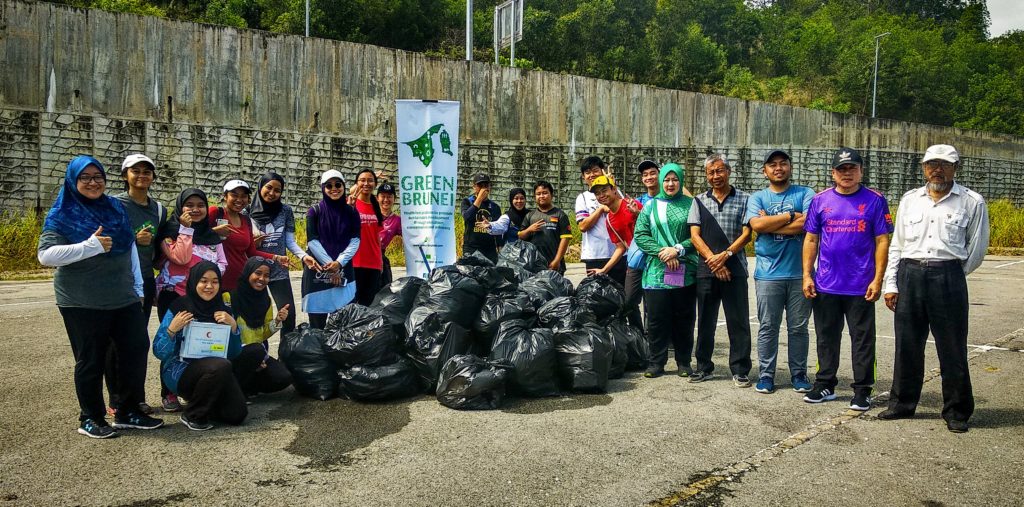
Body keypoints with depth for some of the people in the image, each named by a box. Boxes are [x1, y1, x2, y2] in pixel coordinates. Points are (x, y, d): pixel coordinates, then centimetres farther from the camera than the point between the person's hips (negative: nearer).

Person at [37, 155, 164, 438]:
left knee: (136, 349, 8)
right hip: (82, 304, -5)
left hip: (123, 298, 5)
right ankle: (90, 419, 19)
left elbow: (131, 249, 16)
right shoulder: (62, 215, -5)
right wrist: (91, 246, -24)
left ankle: (129, 412, 21)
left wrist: (138, 286, 15)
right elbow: (45, 255, -16)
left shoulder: (115, 209, 9)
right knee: (91, 360, 4)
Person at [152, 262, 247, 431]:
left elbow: (234, 354, 3)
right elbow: (159, 353, -8)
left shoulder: (223, 311, 5)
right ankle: (192, 415, -11)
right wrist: (171, 330, -25)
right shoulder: (179, 308, -8)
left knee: (237, 414, -16)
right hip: (179, 371, -4)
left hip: (215, 373, 4)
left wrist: (233, 326, -12)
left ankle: (206, 402, 16)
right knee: (221, 366, -33)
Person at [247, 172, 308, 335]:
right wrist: (252, 243, -16)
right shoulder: (249, 211, -1)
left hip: (279, 270, 0)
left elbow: (290, 241, 4)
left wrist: (303, 255, -13)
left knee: (288, 314, -5)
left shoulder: (285, 211, 2)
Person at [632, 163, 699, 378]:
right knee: (657, 319, 2)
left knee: (684, 318, 6)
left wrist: (678, 249, -13)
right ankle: (656, 363, 12)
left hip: (685, 272, 0)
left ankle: (684, 362, 18)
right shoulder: (651, 205, 10)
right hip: (657, 272, 1)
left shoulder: (690, 204, 6)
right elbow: (640, 235, 2)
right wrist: (662, 253, -10)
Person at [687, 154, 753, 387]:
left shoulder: (744, 199, 4)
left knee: (738, 321, 0)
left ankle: (740, 370, 9)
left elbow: (746, 234, -2)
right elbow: (695, 235, 3)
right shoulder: (699, 201, 10)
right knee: (705, 321, 9)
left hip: (735, 269, -2)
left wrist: (725, 255, -14)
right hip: (706, 270, 2)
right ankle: (704, 366, 20)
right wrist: (713, 260, -9)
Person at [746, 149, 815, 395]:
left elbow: (807, 223, -12)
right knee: (768, 327, 4)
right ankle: (766, 375, 13)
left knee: (798, 328, 8)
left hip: (799, 273, 0)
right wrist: (790, 216, -8)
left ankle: (799, 374, 19)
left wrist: (770, 224, -10)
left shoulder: (805, 194, 6)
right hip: (768, 273, 0)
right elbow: (756, 224, -10)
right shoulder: (757, 197, 9)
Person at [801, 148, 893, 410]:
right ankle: (825, 385, 25)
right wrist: (807, 275, 1)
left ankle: (862, 391, 16)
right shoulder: (820, 200, 6)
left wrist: (878, 279, -8)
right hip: (825, 285, 2)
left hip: (861, 287, -2)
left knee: (863, 339, 5)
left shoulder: (874, 200, 0)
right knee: (826, 337, 12)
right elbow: (811, 240, 8)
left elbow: (882, 241, -2)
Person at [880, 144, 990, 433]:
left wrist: (953, 276, 10)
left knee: (952, 349, 2)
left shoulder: (972, 202, 2)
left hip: (948, 277, -3)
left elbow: (977, 248, 7)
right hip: (909, 275, 3)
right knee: (907, 345, 10)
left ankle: (956, 412, 16)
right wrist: (891, 284, 5)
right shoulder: (910, 200, 11)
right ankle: (902, 404, 22)